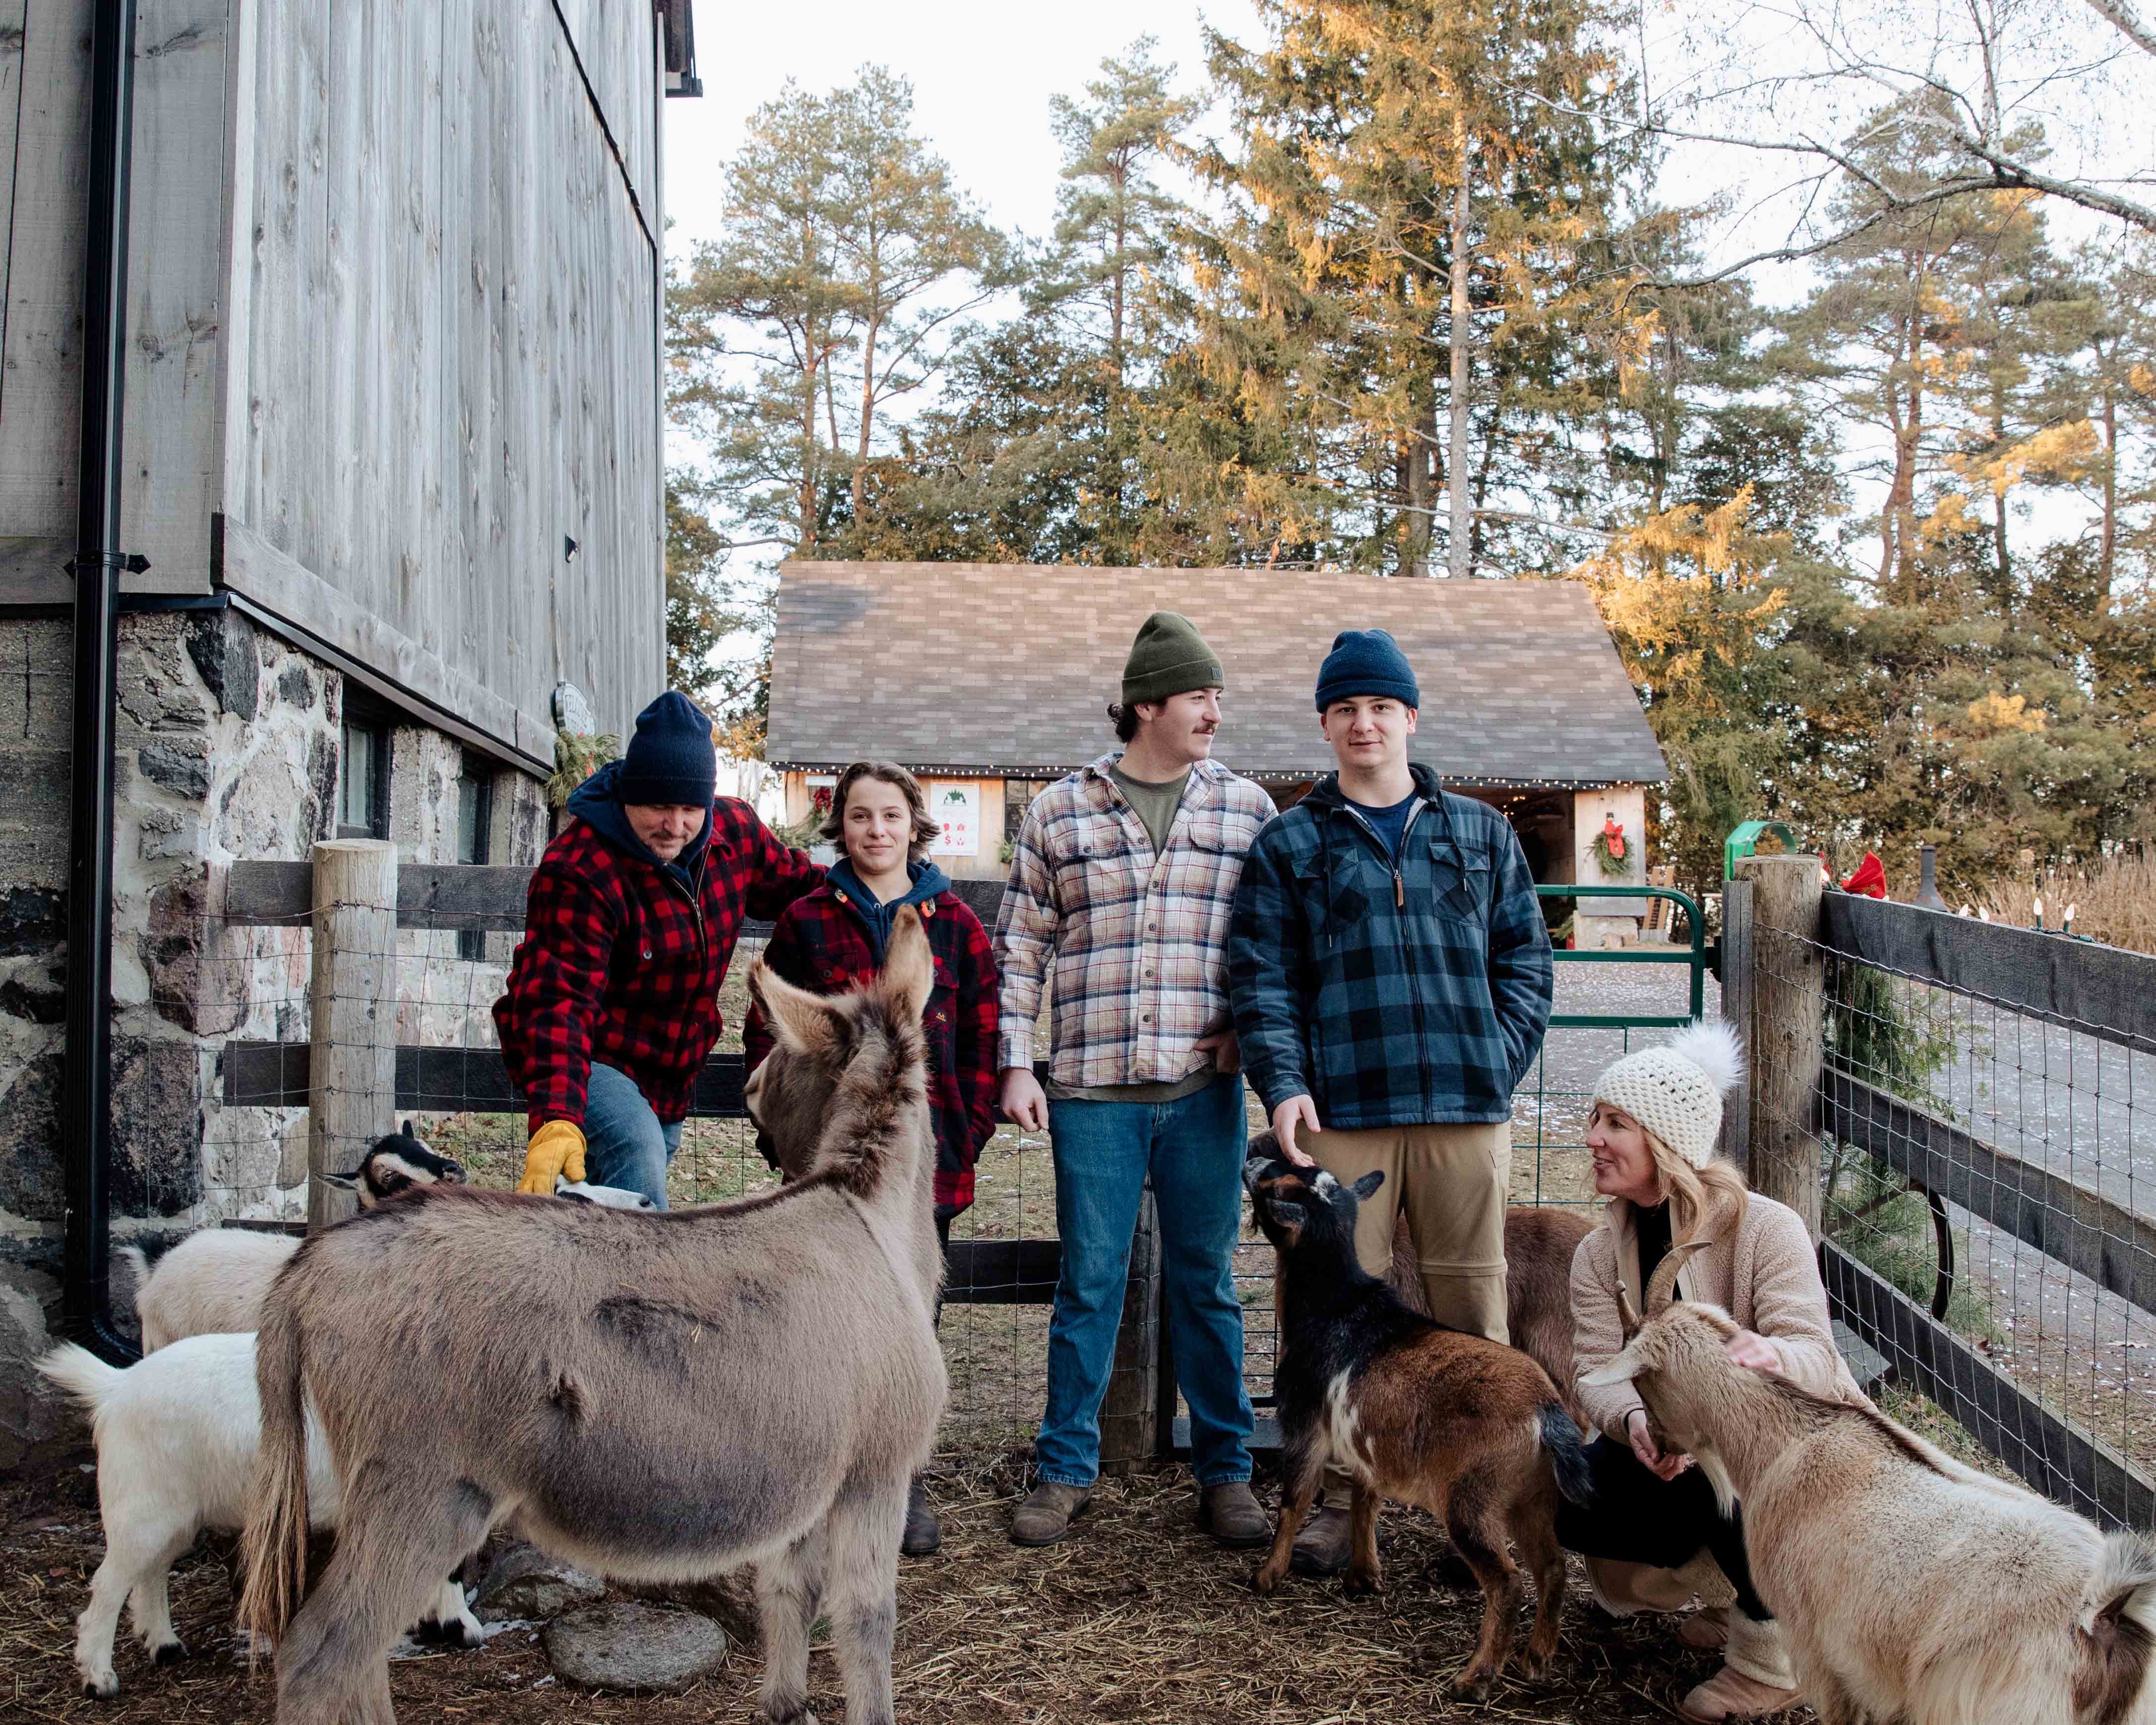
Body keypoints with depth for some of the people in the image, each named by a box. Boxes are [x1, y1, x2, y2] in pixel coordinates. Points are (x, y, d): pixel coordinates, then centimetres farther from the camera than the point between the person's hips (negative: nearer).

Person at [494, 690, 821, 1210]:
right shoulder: (579, 872, -26)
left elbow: (791, 881, 17)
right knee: (635, 1150, -34)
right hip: (589, 1060, -7)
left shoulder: (735, 831, -5)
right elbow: (559, 999, -33)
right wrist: (555, 1121, -46)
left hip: (668, 1078, 7)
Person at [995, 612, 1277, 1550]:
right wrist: (1016, 1066, 1)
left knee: (1206, 1281, 8)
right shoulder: (1060, 811, 5)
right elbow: (1020, 947, 7)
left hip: (1205, 1088, 1)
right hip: (1092, 1088, -1)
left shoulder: (1247, 808, 7)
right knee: (1089, 1281, 5)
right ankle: (1065, 1468, 18)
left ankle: (1225, 1471, 20)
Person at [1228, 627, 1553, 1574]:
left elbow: (1523, 956, 14)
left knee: (1473, 1308, 5)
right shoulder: (1289, 844, 10)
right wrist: (1284, 1082, -10)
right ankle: (1338, 1500, 15)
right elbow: (1263, 976, 4)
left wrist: (1501, 1058, 0)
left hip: (1467, 1108, 1)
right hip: (1343, 1112, -1)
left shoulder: (1482, 834, 15)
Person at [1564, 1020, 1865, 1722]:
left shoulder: (1765, 1228, -19)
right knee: (1572, 1500, -19)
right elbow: (1598, 1370, -15)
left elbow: (1814, 1353, -29)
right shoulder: (1600, 1254, -4)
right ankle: (1736, 1578, 4)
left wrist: (1771, 1356, -54)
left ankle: (1772, 1651, -11)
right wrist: (1635, 1420, -39)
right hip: (1679, 1453, 5)